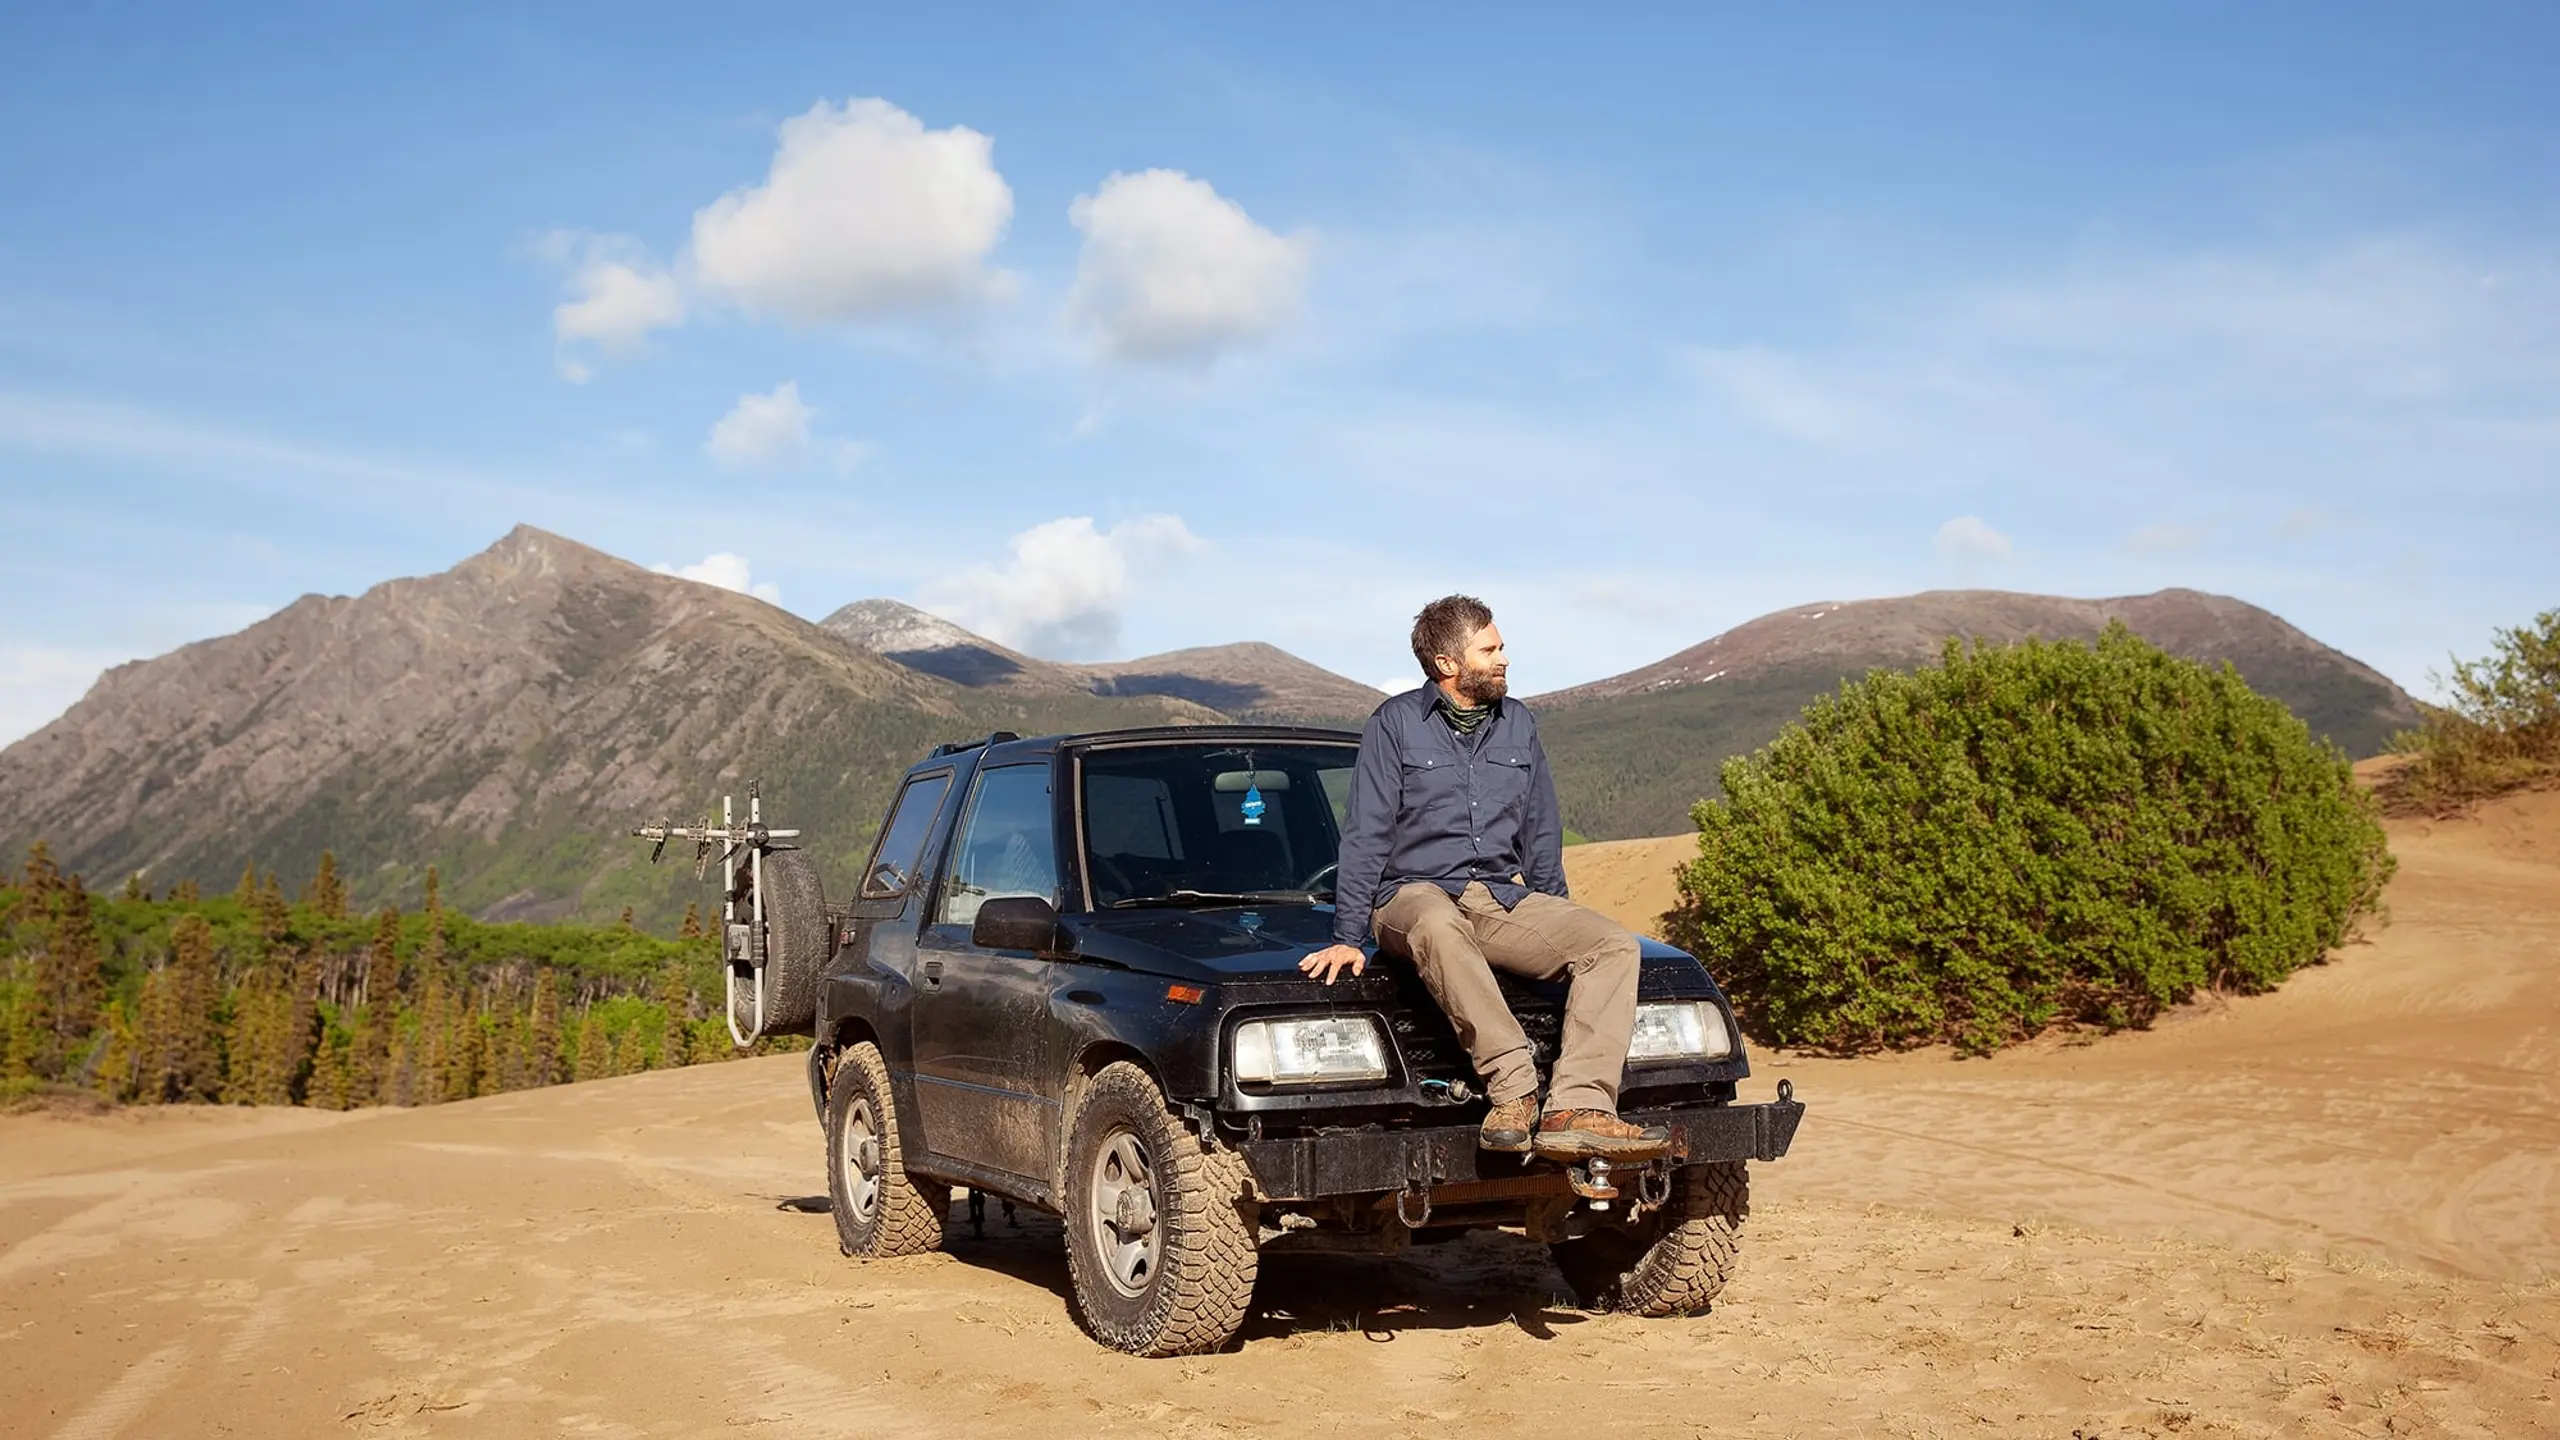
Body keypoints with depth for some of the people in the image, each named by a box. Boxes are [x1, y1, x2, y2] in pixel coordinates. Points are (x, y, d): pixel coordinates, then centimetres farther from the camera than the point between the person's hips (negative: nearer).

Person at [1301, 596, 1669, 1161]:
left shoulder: (1518, 722, 14)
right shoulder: (1395, 723, 0)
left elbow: (1541, 835, 19)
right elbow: (1365, 838, -2)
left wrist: (1554, 932, 13)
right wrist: (1347, 939, -9)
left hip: (1504, 898, 5)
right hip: (1415, 895, -5)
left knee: (1614, 944, -20)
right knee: (1438, 927, -42)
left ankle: (1578, 1109, -34)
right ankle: (1515, 1090, -41)